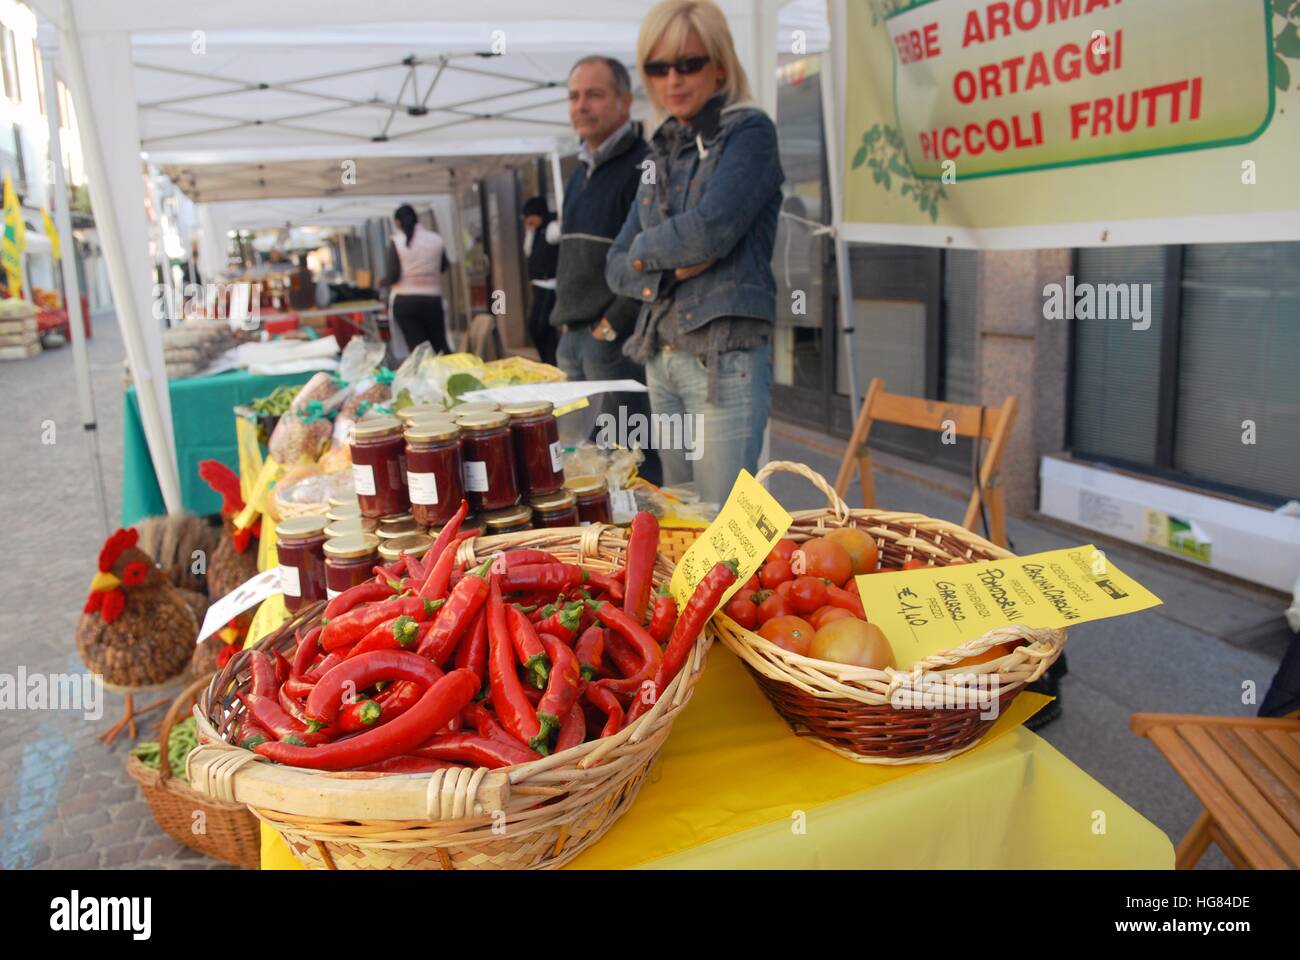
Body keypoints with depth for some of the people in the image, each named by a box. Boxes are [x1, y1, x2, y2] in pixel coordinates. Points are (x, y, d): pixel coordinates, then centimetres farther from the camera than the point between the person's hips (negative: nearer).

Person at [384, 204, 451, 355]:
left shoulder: (396, 242, -5)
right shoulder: (436, 240, 2)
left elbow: (393, 276, -8)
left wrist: (382, 282, 12)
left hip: (404, 302, -2)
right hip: (432, 300, 2)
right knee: (441, 346, 12)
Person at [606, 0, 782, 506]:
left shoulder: (749, 132, -2)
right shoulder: (663, 151, 16)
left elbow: (712, 230, -18)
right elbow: (617, 267, 13)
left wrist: (646, 249, 0)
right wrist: (669, 270, -7)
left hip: (726, 359, -7)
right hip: (660, 356, 7)